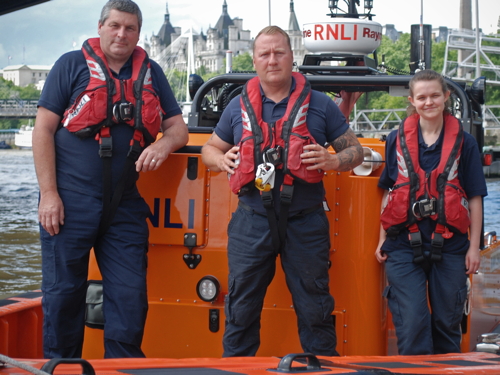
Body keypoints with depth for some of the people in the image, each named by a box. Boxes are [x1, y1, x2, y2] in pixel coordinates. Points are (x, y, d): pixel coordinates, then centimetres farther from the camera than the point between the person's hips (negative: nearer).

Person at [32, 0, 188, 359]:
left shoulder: (151, 73, 13)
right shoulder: (72, 65, 2)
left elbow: (178, 127, 15)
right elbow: (44, 129, -2)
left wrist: (163, 145, -10)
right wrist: (49, 193, -10)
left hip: (125, 205, 3)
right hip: (71, 201, -3)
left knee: (130, 295, 3)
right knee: (63, 292, 2)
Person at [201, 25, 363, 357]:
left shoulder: (319, 105, 5)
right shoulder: (239, 107, 10)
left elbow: (355, 150, 8)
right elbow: (210, 148, 21)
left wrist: (334, 161, -14)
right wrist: (221, 160, -3)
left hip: (305, 221, -1)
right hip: (252, 221, 2)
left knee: (314, 309, 4)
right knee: (241, 308, 6)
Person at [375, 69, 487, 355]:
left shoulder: (464, 143, 3)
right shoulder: (397, 140, 6)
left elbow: (475, 199, 4)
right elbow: (389, 193, 12)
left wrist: (474, 246, -1)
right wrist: (383, 240, 8)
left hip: (449, 246, 0)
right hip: (404, 246, 0)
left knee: (447, 323, 8)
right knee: (411, 324, -5)